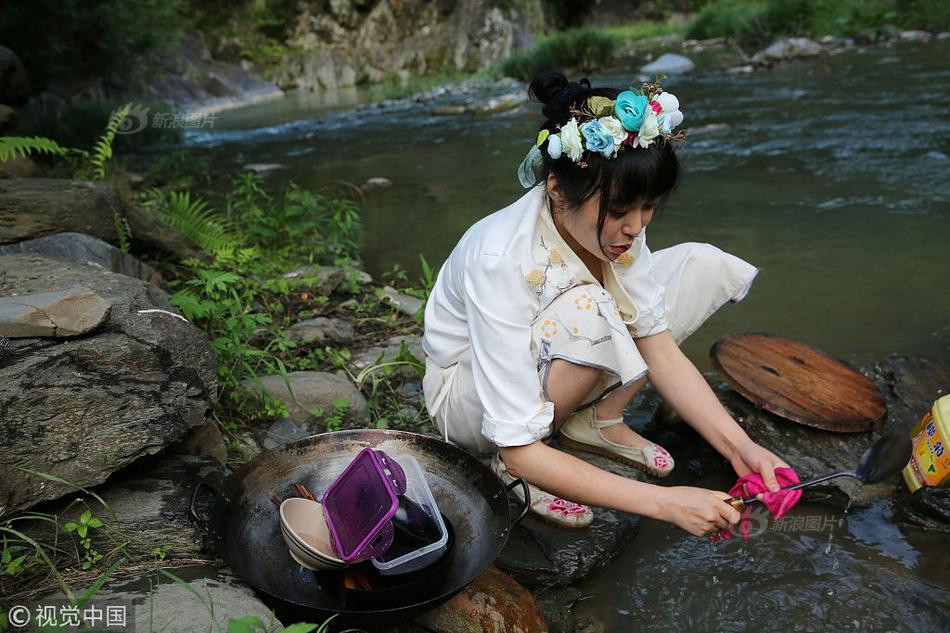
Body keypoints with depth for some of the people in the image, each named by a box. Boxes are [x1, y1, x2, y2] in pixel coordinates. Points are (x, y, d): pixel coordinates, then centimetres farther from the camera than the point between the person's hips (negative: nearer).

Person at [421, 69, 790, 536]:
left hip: (546, 368, 6)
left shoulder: (613, 224, -18)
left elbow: (659, 349, -12)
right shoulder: (502, 261, -37)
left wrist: (740, 446, -25)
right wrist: (663, 502, -38)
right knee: (588, 313, -40)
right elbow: (519, 450, -35)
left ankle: (598, 421, -4)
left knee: (703, 265, -8)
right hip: (469, 394, -6)